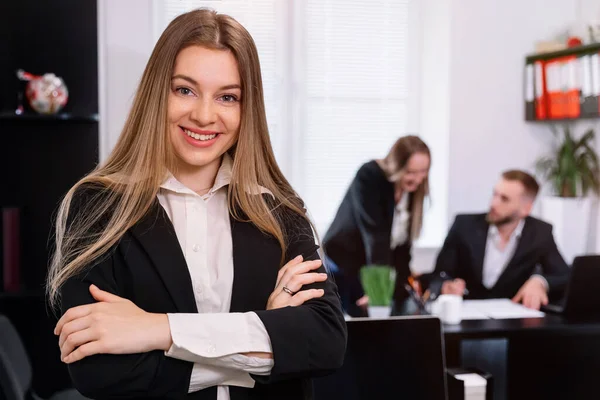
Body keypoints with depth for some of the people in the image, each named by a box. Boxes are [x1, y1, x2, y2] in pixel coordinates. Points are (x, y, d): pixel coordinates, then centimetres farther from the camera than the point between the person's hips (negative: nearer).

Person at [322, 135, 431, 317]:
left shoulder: (413, 189, -1)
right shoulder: (368, 177, -20)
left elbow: (402, 242, 1)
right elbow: (375, 234, -30)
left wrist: (403, 285, -11)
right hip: (341, 270, -6)